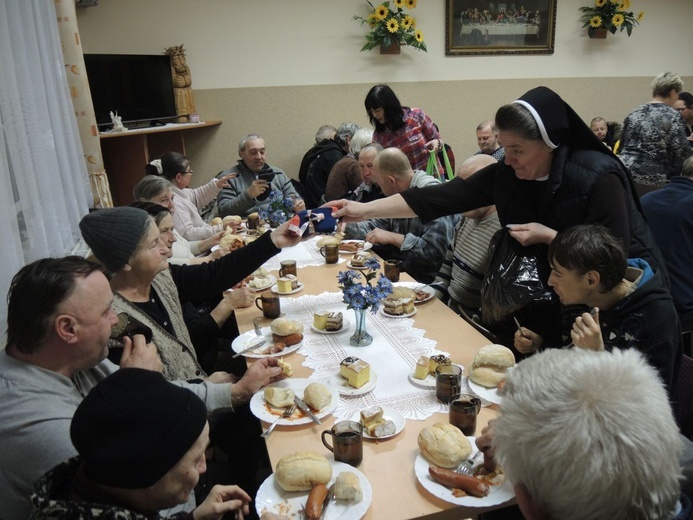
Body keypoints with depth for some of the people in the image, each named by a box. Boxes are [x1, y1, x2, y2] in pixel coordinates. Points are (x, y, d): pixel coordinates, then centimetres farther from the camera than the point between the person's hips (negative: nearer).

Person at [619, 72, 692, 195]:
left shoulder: (634, 113, 12)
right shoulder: (672, 116, -6)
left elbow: (623, 145, 18)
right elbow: (681, 152, -10)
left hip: (625, 174, 6)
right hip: (653, 180, -6)